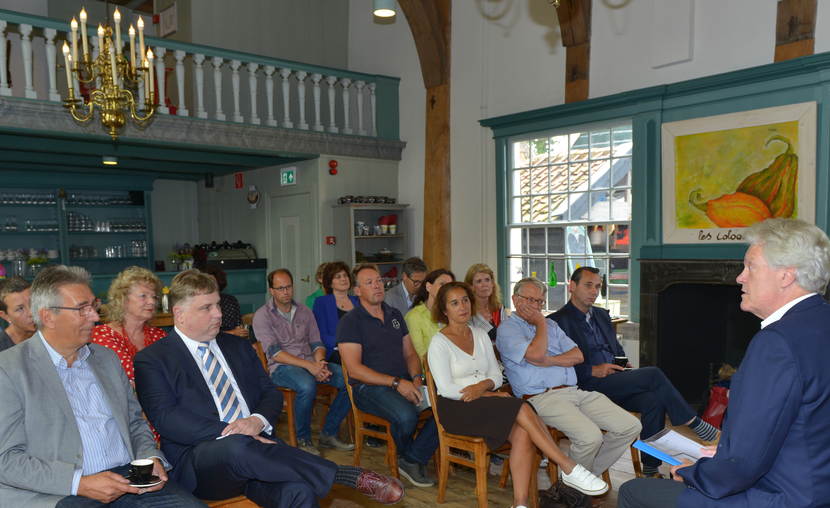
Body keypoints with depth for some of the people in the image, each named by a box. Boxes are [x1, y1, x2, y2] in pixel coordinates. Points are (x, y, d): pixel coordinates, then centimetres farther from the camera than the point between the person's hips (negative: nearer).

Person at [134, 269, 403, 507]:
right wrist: (227, 433, -19)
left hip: (254, 449, 3)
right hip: (199, 461, -3)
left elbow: (271, 393, 17)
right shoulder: (152, 360, 4)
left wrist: (258, 420, -7)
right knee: (236, 446, -39)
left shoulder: (238, 346, 21)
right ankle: (350, 476, -30)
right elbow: (165, 417, -9)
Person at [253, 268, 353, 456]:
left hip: (311, 363, 5)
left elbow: (316, 343, 13)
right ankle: (303, 440, -14)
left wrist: (320, 363, -11)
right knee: (307, 385, -38)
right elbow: (274, 353, -11)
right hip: (281, 367, -5)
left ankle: (329, 433, -3)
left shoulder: (304, 311, 16)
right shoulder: (262, 315, -1)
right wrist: (309, 366, -21)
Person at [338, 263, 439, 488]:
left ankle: (412, 460, -3)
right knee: (407, 415, -34)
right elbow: (355, 369, -11)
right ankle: (405, 455, 1)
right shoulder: (350, 321, -3)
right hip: (369, 387, -6)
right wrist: (396, 382, -18)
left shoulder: (395, 315, 18)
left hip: (405, 383, 6)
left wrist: (416, 378, -3)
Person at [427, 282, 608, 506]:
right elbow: (446, 389, -12)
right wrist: (490, 394, -11)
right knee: (522, 409, -27)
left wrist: (484, 385, -11)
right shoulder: (439, 342, -4)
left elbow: (496, 375, 13)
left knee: (522, 433, -26)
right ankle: (569, 469, -19)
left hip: (484, 401, 6)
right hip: (456, 407, -6)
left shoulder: (480, 335, 14)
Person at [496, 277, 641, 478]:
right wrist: (541, 323, 0)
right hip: (542, 398, -8)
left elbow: (578, 355, 13)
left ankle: (590, 473, 9)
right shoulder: (506, 329, 2)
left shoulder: (551, 325, 25)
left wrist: (549, 360, -3)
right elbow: (536, 355, -15)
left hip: (576, 391, 8)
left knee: (631, 427, -5)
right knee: (590, 437, -30)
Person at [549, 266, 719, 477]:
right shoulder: (557, 321, -3)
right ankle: (694, 424, -6)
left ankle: (650, 469, -18)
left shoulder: (602, 315, 22)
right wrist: (592, 371, -16)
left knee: (653, 400, -23)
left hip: (614, 384, 7)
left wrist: (625, 364, 8)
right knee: (653, 375, -20)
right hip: (588, 387, -7)